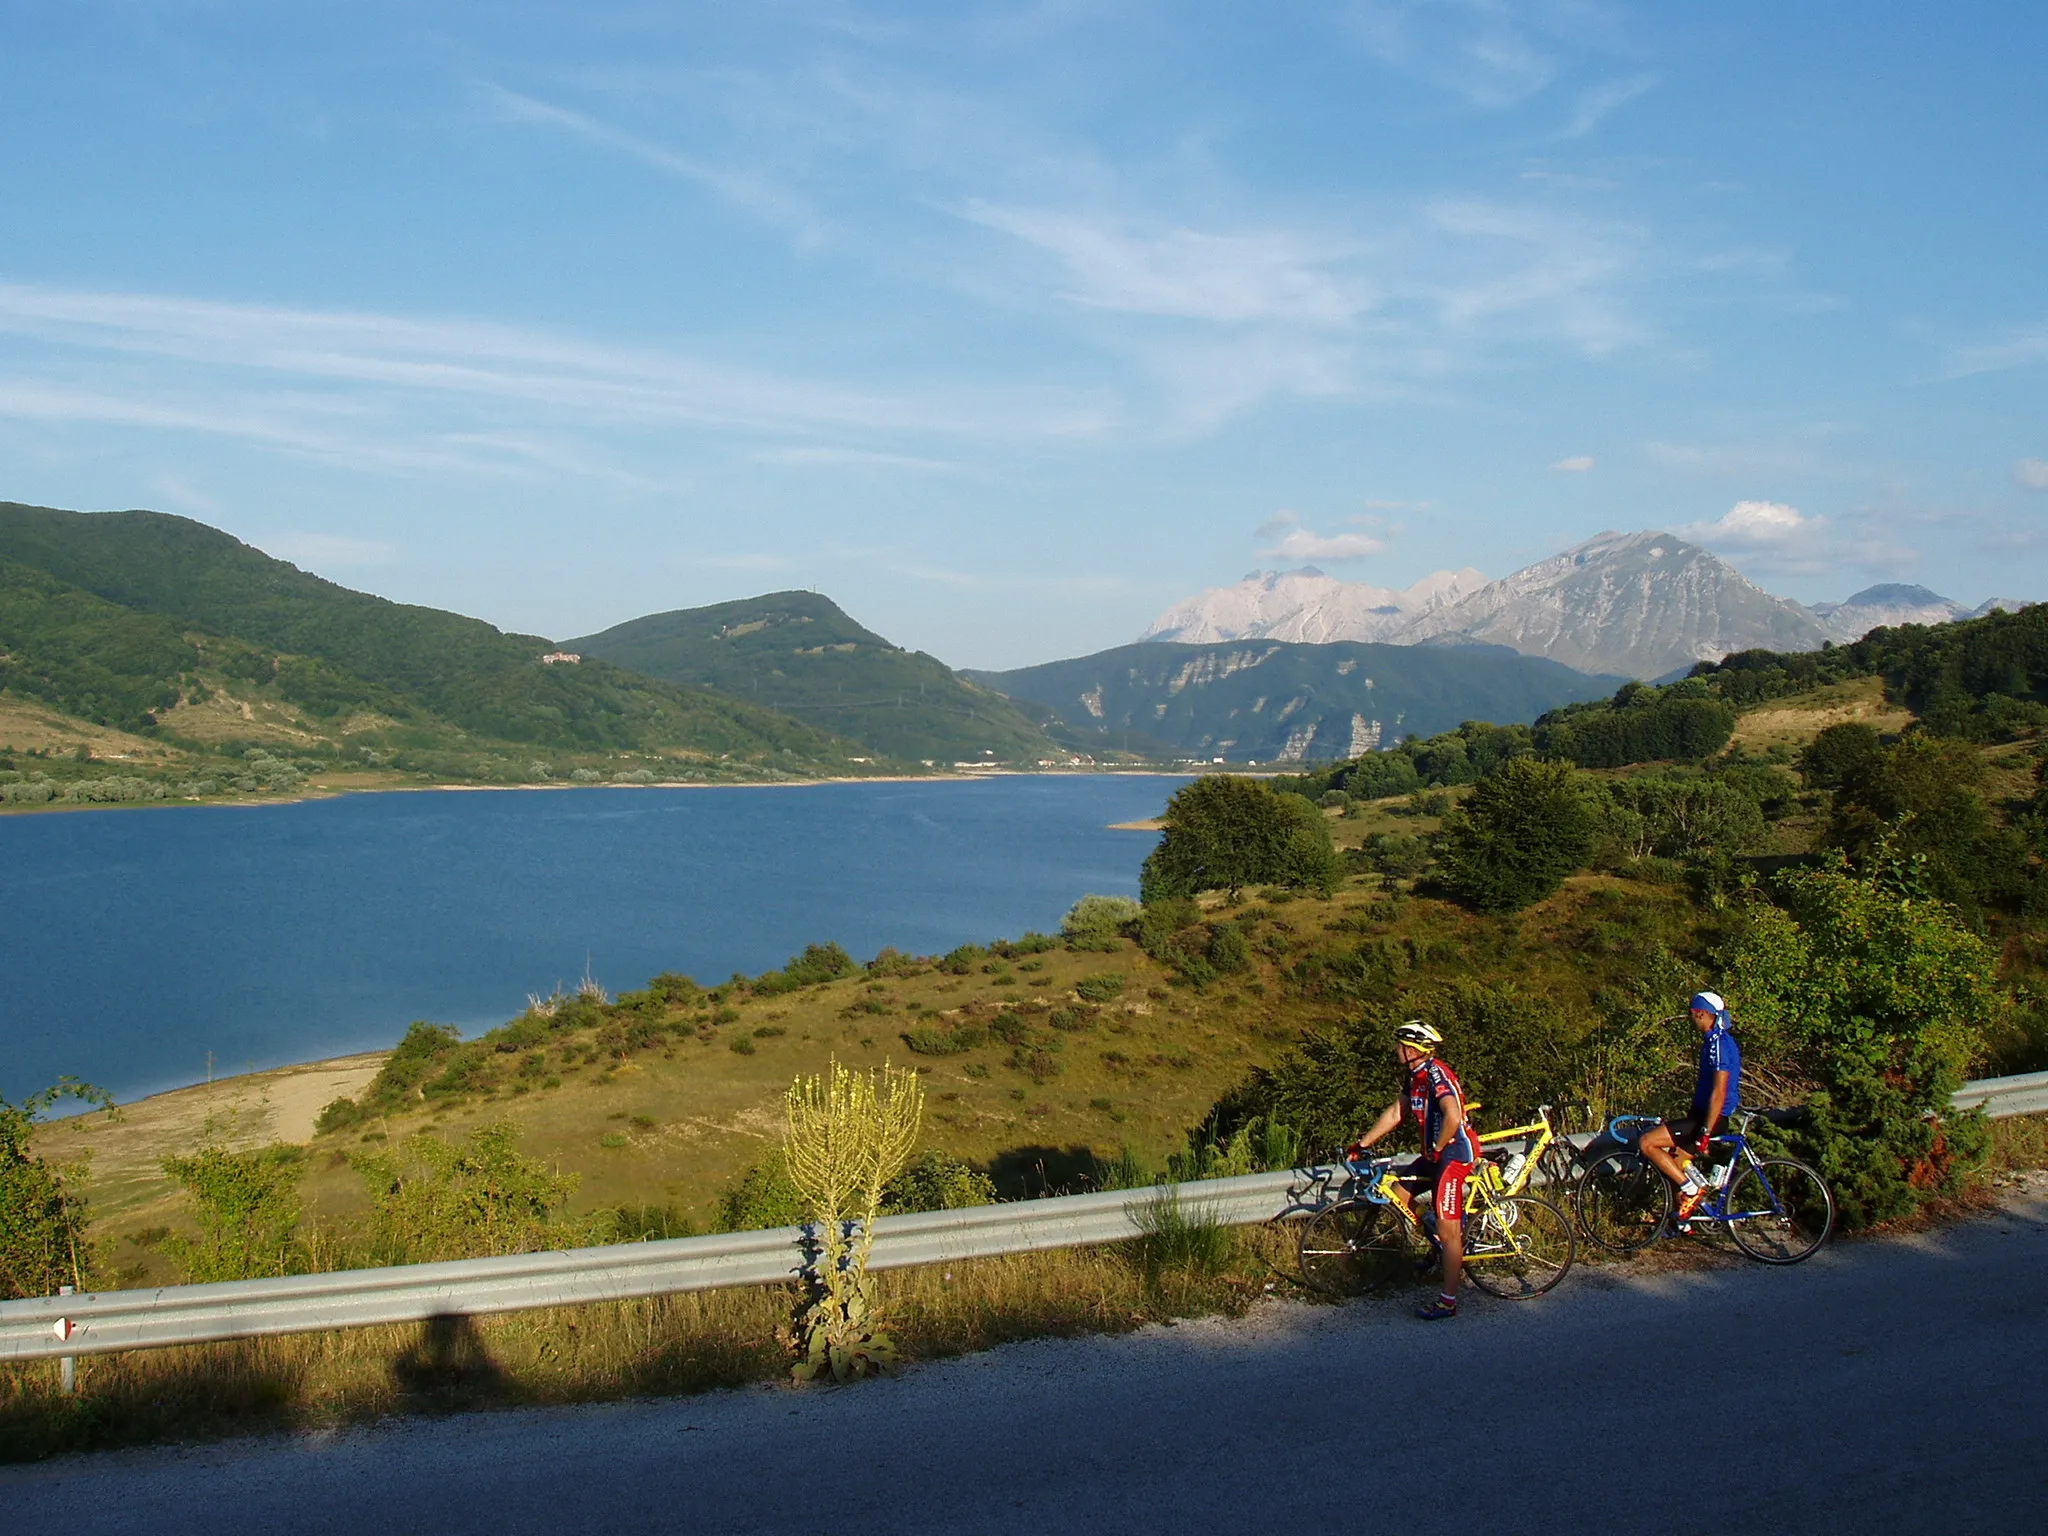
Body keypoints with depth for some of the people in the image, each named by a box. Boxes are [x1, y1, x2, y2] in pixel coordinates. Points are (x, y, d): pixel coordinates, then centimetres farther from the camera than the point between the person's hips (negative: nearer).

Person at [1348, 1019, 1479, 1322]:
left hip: (1454, 1152, -10)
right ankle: (1444, 1248, 20)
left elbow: (1453, 1117, -32)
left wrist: (1436, 1149, -19)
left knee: (1447, 1230, -6)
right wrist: (1363, 1143, 17)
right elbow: (1395, 1113, 18)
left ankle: (1448, 1301, 0)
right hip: (1436, 1153, 10)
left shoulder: (1437, 1075, -20)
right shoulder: (1416, 1076, 10)